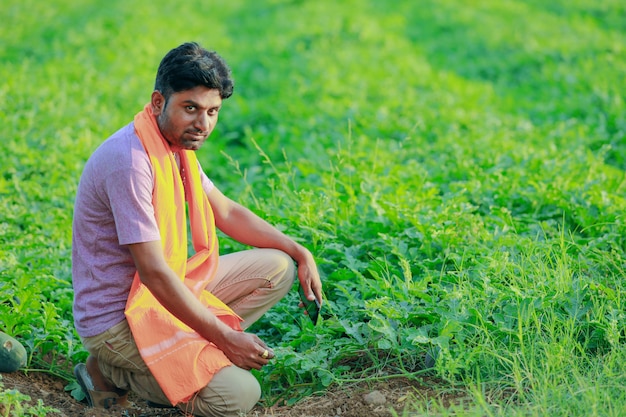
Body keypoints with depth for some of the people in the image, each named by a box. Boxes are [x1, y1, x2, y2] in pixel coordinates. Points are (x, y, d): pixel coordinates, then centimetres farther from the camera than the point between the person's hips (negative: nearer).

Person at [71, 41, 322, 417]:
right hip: (117, 315, -9)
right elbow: (153, 271, -27)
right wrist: (226, 337, -24)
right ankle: (114, 373, 0)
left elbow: (226, 212, 16)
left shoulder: (178, 142, 4)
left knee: (277, 268, 7)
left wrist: (300, 253, 7)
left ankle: (176, 360, 4)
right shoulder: (130, 160, -26)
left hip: (169, 289, 9)